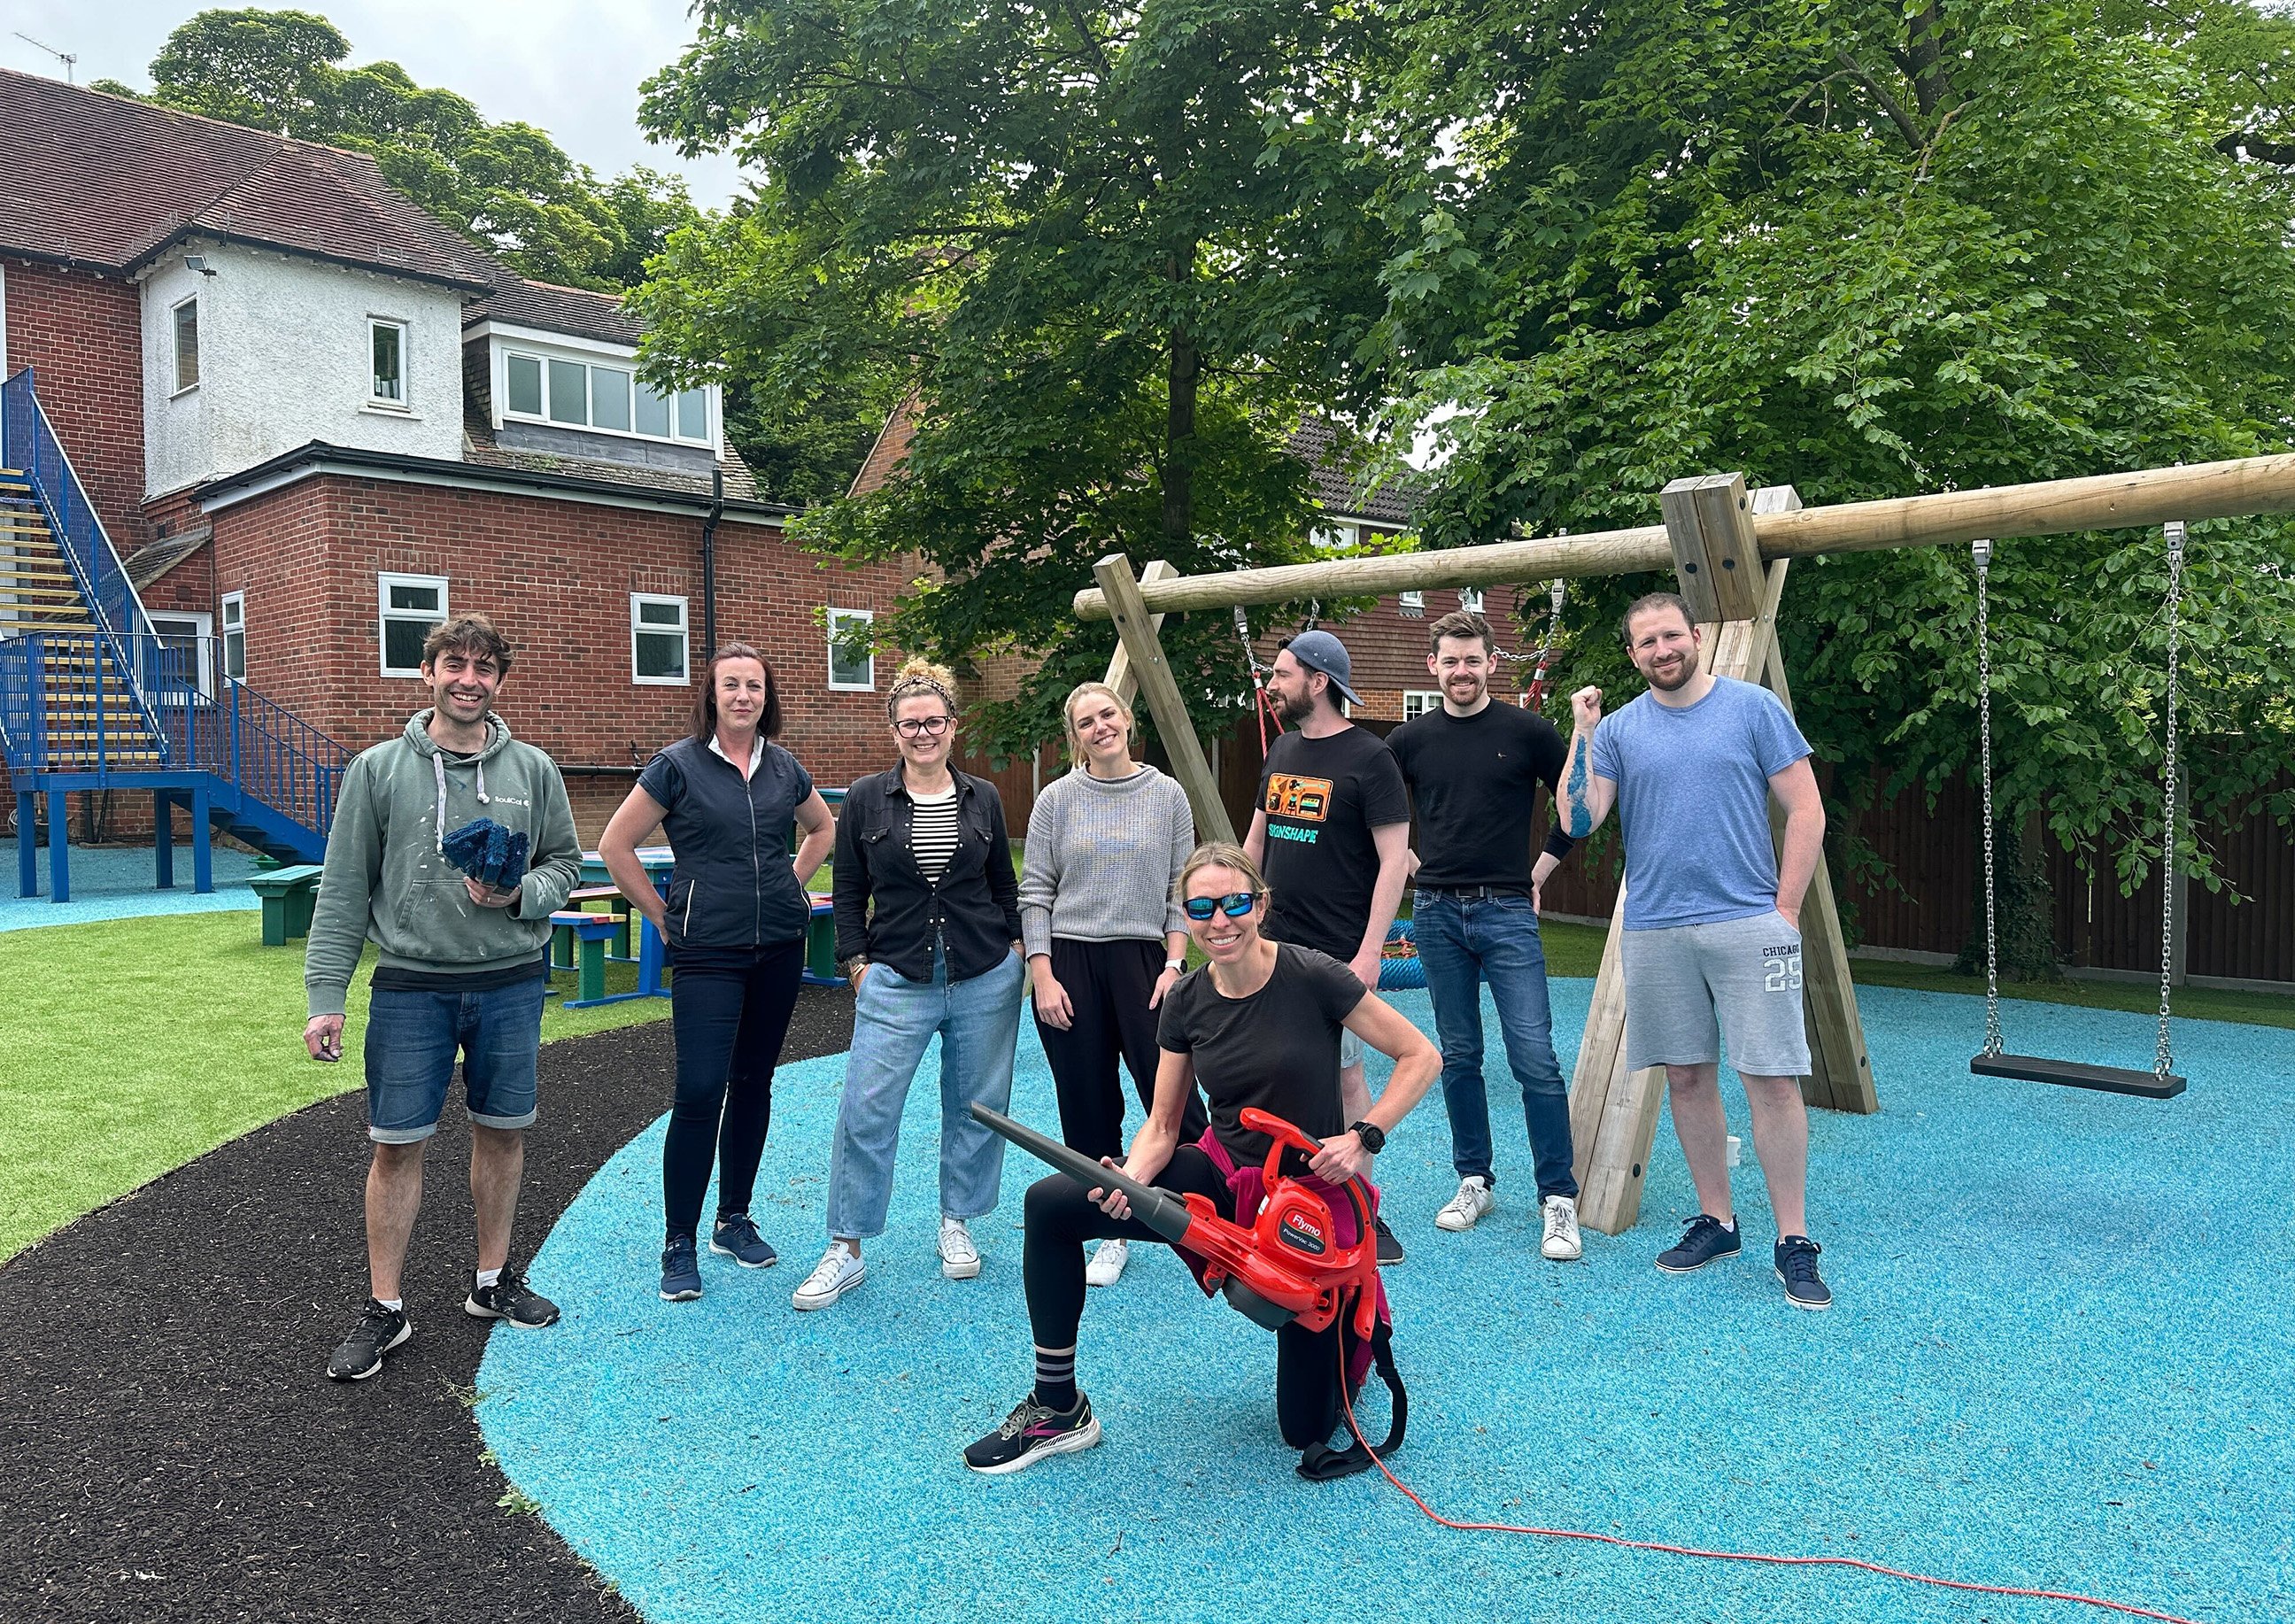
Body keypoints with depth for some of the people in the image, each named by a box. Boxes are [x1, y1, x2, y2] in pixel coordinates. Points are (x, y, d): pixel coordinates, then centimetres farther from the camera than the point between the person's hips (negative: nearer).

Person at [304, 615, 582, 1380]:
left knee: (502, 1131, 12)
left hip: (511, 981, 2)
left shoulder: (533, 770, 3)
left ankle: (493, 1280, 30)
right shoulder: (378, 770, -2)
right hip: (411, 983, -2)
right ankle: (384, 1309, 18)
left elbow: (566, 861, 10)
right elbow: (344, 890, -1)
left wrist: (521, 894, -12)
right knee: (398, 1144, 3)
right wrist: (325, 995, -5)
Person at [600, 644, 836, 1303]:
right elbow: (615, 846, -3)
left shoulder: (784, 769, 7)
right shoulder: (678, 766, -6)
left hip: (779, 947, 5)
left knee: (753, 1083, 12)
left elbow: (823, 828, 25)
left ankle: (735, 1219, 26)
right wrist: (665, 918, -2)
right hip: (708, 953, -4)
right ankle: (679, 1244, 4)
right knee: (700, 1092, -9)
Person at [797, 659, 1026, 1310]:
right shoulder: (866, 799, 0)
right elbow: (849, 892, 4)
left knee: (977, 1107, 10)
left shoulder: (983, 798, 5)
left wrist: (1014, 945, 7)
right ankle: (846, 1250, 6)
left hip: (986, 981, 2)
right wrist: (858, 964, -2)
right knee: (866, 1111, -5)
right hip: (897, 982, -2)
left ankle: (956, 1224, 28)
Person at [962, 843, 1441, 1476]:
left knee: (1307, 1429, -2)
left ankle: (1348, 1322, 33)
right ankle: (1058, 1410, 1)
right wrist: (1131, 1180, -20)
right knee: (1050, 1205, -14)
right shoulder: (1187, 1001, -3)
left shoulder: (1310, 977, -17)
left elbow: (1422, 1057, -11)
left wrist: (1363, 1138, -22)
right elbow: (1162, 1126, 0)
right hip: (1223, 1177, 4)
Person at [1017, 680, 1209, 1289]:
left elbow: (1181, 891, 5)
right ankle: (1113, 1234, 18)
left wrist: (1174, 963, -5)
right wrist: (1042, 976, -5)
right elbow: (1034, 894, 2)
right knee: (1089, 1108, 5)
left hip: (1144, 960, -1)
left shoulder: (1168, 796, 4)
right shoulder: (1057, 800, 3)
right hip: (1070, 965, 1)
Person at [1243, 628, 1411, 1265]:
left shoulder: (1367, 756, -9)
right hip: (1276, 945, 6)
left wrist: (1370, 951, -17)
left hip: (1337, 954, -6)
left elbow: (1394, 859, -12)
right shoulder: (1282, 750, 12)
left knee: (1343, 1074, -2)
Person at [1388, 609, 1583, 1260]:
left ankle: (1558, 1200, 2)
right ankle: (1474, 1181, 23)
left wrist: (1543, 866, 4)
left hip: (1507, 913, -3)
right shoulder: (1410, 740, 6)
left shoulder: (1527, 731, -1)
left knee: (1536, 1058, -7)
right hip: (1436, 913, 3)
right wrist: (1409, 864, 9)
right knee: (1458, 1056, 10)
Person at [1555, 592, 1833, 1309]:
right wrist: (1582, 733, -10)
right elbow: (1578, 820, -3)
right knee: (1687, 1077, 9)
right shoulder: (1618, 729, 7)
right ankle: (1715, 1221, 23)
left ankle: (1793, 1243, 6)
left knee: (1772, 1079, -4)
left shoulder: (1754, 708, 2)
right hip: (1653, 930, 3)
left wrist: (1784, 910, -3)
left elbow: (1806, 811, 1)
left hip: (1748, 926, -3)